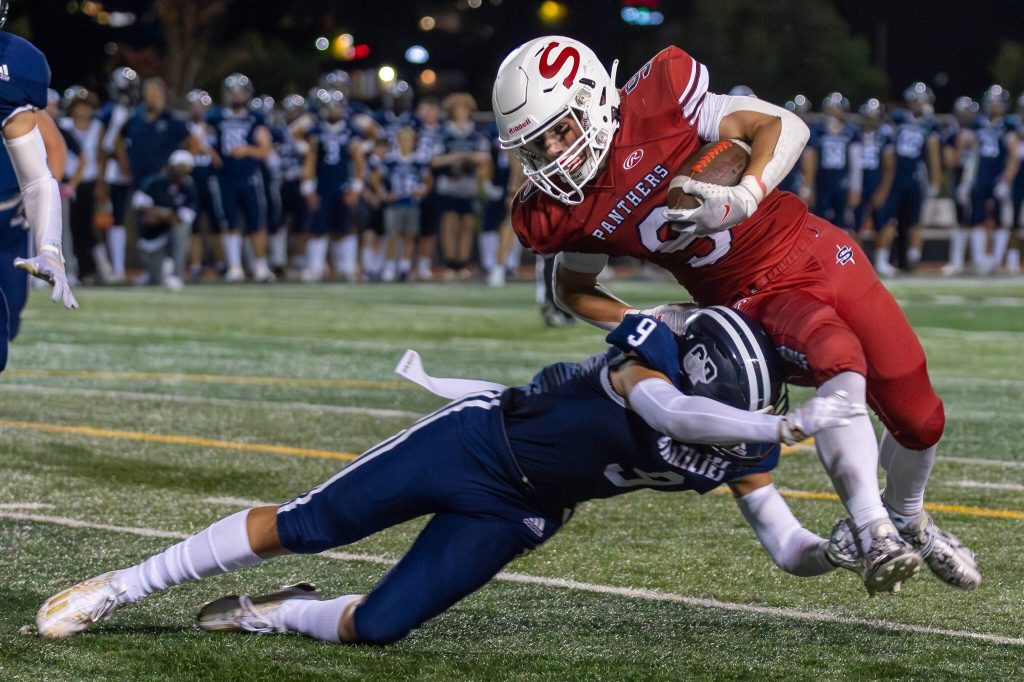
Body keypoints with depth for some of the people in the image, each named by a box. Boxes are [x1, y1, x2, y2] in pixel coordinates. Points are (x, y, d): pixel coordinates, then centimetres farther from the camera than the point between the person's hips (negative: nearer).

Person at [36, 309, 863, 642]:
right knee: (301, 527, -5)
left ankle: (263, 616, 20)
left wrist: (838, 552, -28)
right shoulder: (651, 350, -25)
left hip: (514, 515, 5)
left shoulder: (732, 444, -9)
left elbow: (785, 542, -8)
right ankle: (121, 587, 9)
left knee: (378, 627, -9)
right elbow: (671, 411, -47)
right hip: (474, 444, -5)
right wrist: (789, 425, -53)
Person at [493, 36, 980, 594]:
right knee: (838, 360, -34)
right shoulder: (562, 212, -9)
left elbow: (784, 127, -15)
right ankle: (873, 533, -35)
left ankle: (908, 518, 32)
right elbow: (572, 289, 12)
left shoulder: (657, 101, -19)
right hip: (754, 302, 0)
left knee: (920, 418, 2)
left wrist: (743, 198, -32)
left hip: (808, 251, 0)